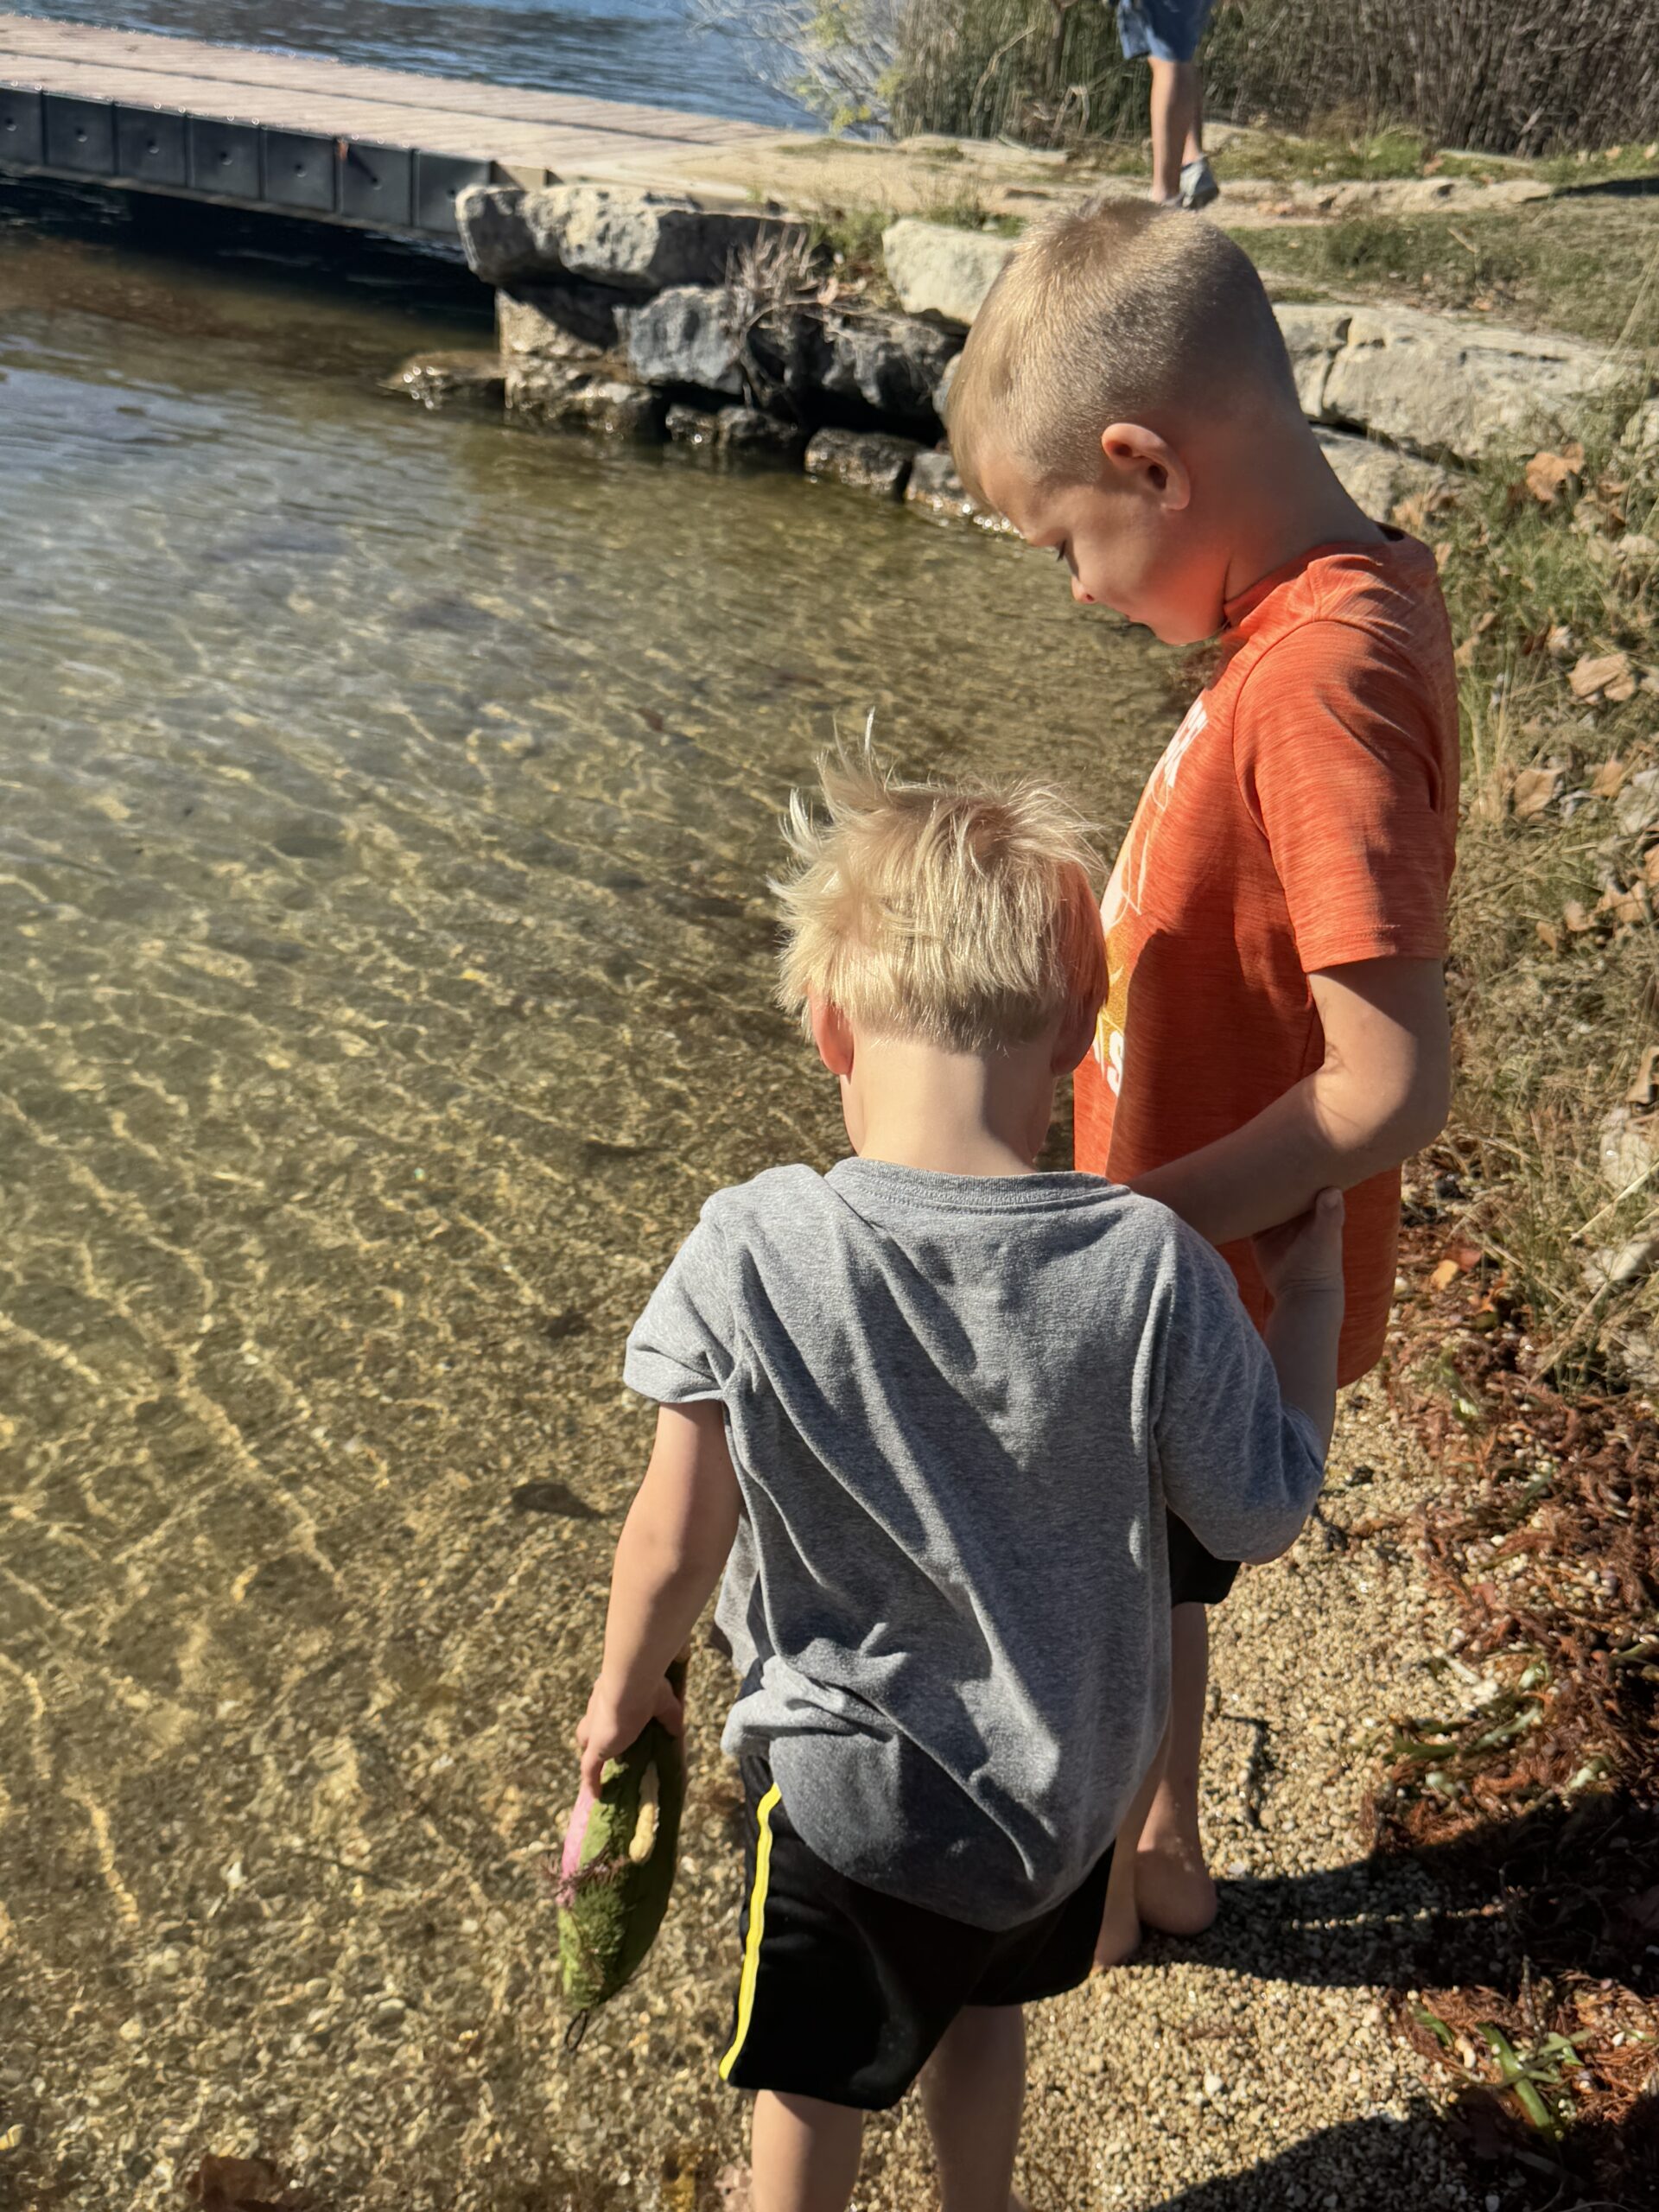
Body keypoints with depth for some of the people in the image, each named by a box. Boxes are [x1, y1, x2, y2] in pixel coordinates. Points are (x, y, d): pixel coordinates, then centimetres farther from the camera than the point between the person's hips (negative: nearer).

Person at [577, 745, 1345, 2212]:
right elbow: (1261, 1517, -11)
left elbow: (677, 1542, -17)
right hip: (1070, 1765, 3)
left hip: (855, 1785, -2)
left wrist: (626, 1690, 4)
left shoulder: (751, 1253, -28)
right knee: (982, 2008, 34)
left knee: (814, 2070, 27)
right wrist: (1312, 1299, 2)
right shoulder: (1151, 1268, -25)